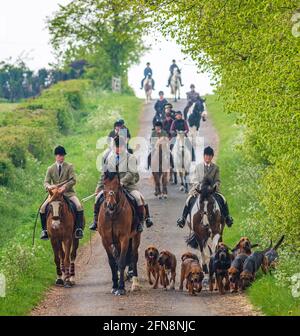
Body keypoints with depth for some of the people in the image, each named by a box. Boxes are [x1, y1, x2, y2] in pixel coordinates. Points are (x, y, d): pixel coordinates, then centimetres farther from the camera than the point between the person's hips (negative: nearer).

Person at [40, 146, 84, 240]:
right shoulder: (50, 169, 10)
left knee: (79, 206, -27)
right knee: (43, 208, -18)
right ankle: (44, 230, -6)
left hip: (68, 192, -2)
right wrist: (49, 186, -23)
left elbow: (73, 180, -7)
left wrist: (65, 187, -25)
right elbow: (46, 182, 2)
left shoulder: (69, 166, 5)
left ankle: (79, 229, -20)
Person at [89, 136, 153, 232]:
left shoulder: (130, 158, -4)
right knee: (99, 197, -14)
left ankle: (141, 221, -14)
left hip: (128, 185, -3)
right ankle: (96, 221, -4)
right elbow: (104, 174, 12)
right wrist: (99, 186, 4)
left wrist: (122, 181, -28)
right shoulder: (108, 158, 7)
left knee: (138, 197, -26)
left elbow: (131, 173, -14)